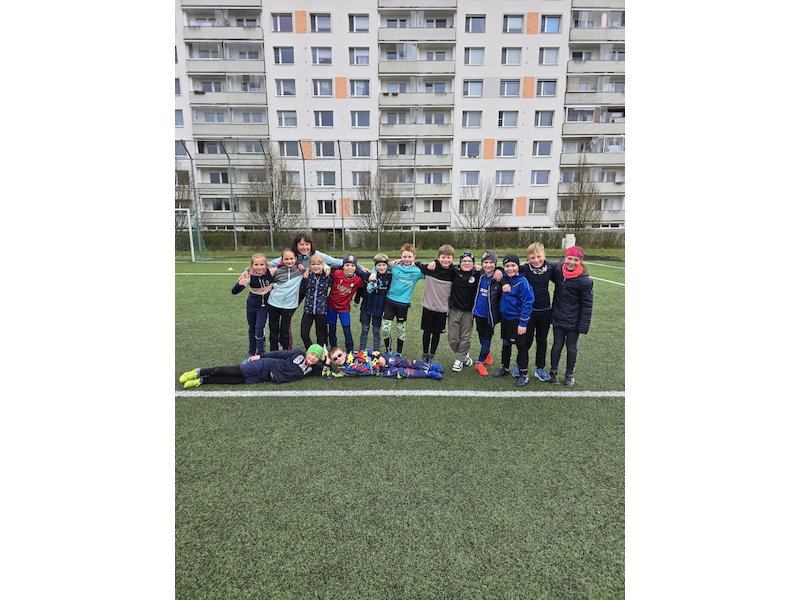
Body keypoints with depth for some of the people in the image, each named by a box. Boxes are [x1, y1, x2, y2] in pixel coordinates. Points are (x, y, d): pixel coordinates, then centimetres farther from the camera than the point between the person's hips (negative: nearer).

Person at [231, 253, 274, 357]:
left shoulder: (271, 272, -23)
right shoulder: (249, 276, -24)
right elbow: (234, 291, -26)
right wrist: (241, 283, -47)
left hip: (264, 306, -1)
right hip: (251, 305, 2)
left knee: (259, 329, -5)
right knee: (251, 328, 17)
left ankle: (260, 353, 14)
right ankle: (251, 352, 37)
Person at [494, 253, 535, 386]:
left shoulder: (522, 282, -18)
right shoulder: (504, 279, 1)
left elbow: (527, 303, -18)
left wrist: (523, 323, -18)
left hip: (517, 320, -6)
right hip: (505, 318, 6)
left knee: (521, 347, 6)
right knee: (506, 344, 19)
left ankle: (523, 374, 18)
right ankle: (504, 367, 35)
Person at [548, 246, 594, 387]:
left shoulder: (585, 281, -17)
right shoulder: (558, 270, -7)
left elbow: (587, 305, -12)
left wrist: (583, 325, -12)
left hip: (573, 321, -2)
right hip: (558, 317, 3)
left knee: (571, 348, 12)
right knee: (557, 345, 13)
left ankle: (569, 374, 32)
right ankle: (553, 371, 31)